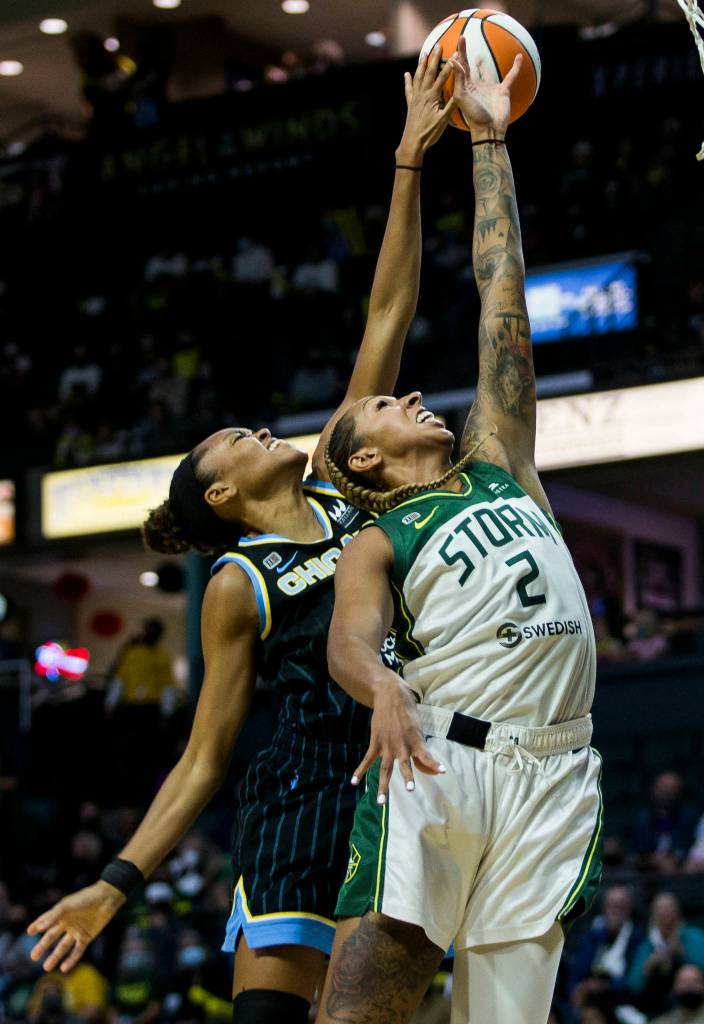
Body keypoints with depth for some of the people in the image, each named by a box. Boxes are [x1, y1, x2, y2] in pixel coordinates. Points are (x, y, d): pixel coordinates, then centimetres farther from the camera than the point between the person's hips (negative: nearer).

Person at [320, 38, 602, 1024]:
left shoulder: (500, 462, 25)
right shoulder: (375, 545, 15)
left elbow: (502, 287, 26)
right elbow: (347, 644, -5)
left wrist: (489, 141, 27)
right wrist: (385, 689, -29)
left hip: (550, 776, 3)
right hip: (438, 760, -3)